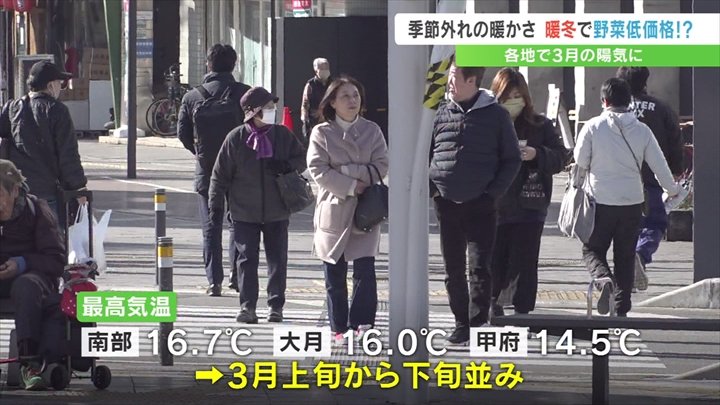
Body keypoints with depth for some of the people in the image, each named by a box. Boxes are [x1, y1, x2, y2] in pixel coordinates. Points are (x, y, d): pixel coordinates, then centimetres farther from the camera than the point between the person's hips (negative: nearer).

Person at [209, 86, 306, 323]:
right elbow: (221, 174, 0)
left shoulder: (283, 135, 1)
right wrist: (215, 204, -2)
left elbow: (301, 160, 10)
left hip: (276, 212, 2)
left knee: (277, 259, 6)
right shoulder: (236, 139, -5)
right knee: (247, 259, -1)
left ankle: (276, 306, 15)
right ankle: (247, 306, 3)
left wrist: (287, 166, -13)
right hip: (244, 212, -2)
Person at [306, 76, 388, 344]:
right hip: (333, 210, 0)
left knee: (365, 270, -10)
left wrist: (347, 171, -13)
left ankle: (362, 323, -6)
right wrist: (350, 186, -15)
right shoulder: (321, 133, 1)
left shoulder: (372, 131, 6)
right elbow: (318, 170, -8)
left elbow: (381, 167, -2)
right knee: (335, 275, 4)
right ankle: (339, 328, 12)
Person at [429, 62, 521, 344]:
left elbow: (512, 160, 1)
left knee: (480, 268, -8)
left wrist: (493, 193, -8)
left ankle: (477, 323, -6)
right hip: (447, 205, 4)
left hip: (480, 205, -4)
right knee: (453, 270, 8)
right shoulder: (441, 114, 6)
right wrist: (431, 189, -1)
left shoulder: (496, 115, -2)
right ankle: (461, 323, 16)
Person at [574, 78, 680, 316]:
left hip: (600, 200, -3)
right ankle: (621, 309, 12)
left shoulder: (593, 127, -8)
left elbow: (580, 162, -2)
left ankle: (603, 278, -21)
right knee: (625, 257, 12)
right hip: (632, 201, 3)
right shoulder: (642, 130, 0)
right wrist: (672, 190, 24)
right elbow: (659, 165, 6)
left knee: (592, 249, 10)